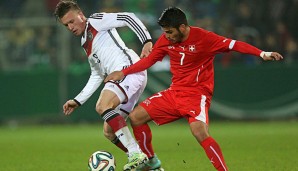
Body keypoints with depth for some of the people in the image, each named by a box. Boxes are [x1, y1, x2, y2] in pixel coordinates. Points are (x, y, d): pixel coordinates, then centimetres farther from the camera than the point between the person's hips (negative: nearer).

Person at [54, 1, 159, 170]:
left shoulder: (96, 21, 3)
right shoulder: (86, 44, 28)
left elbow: (128, 17, -9)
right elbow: (97, 76, 32)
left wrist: (147, 40, -22)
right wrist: (77, 101, 28)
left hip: (129, 69, -10)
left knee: (103, 106, -29)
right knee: (109, 131, 8)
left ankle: (136, 154, -31)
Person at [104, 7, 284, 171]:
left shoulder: (203, 38, -16)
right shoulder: (166, 40, 0)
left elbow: (234, 44, -19)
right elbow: (149, 60, 14)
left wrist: (262, 54, -29)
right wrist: (123, 73, 11)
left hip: (197, 94, -7)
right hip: (174, 93, 7)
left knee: (200, 132, -32)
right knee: (136, 117, 0)